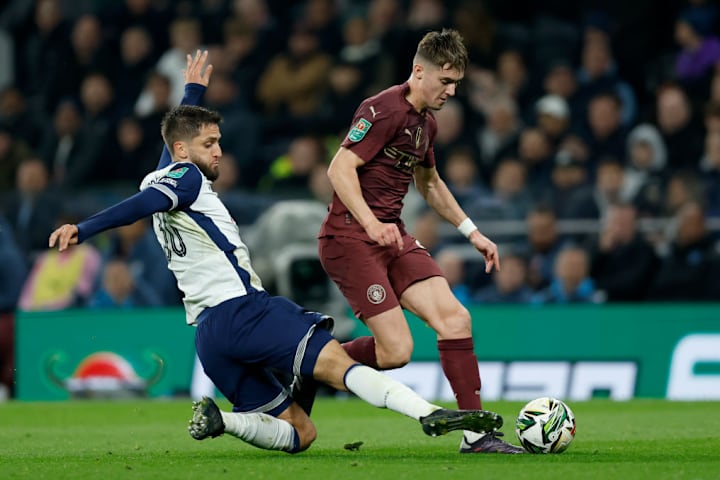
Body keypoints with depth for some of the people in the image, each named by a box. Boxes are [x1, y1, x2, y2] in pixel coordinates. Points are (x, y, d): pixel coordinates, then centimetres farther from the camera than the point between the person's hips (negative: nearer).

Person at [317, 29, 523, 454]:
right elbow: (340, 169, -22)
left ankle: (475, 433, -5)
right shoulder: (385, 110, -14)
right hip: (350, 238, -8)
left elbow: (429, 184, 33)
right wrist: (371, 224, -33)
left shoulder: (426, 123, 15)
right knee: (396, 350, -16)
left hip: (393, 237, 8)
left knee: (456, 318, -8)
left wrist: (472, 232, 29)